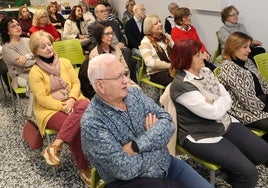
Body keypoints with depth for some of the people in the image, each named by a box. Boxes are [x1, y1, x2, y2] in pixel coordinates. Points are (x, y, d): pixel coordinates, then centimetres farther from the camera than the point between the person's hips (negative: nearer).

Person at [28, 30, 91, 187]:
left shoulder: (64, 62, 9)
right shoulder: (35, 72, -4)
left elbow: (76, 82, 6)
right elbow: (42, 98, -10)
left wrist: (72, 99, -13)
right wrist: (62, 107, -19)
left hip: (72, 102, 4)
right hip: (50, 110, -4)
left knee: (85, 105, -34)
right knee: (75, 127, -32)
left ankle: (56, 145, -32)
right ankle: (84, 169, -13)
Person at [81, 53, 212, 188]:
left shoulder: (135, 93, 0)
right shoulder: (92, 123, -19)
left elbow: (167, 122, -9)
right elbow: (125, 170, -24)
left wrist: (136, 146, -23)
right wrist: (154, 139, -11)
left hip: (167, 165, 6)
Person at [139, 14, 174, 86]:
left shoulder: (166, 37, 17)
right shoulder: (145, 41, -3)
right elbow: (149, 62, -17)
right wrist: (169, 65, -23)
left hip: (172, 70, 6)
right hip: (157, 73, -6)